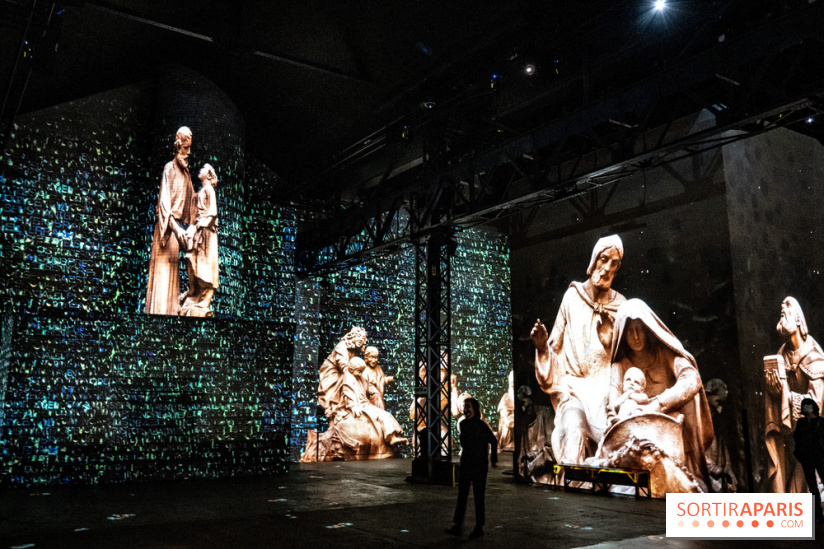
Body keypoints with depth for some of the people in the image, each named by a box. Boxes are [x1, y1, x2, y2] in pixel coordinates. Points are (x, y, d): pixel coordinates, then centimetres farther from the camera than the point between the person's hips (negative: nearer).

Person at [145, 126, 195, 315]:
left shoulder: (186, 174, 17)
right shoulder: (169, 169, -6)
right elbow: (164, 202, -16)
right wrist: (175, 227, -25)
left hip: (176, 225, 8)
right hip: (166, 226, -8)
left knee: (173, 270, 8)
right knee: (163, 270, -9)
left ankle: (170, 310, 11)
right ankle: (158, 310, -9)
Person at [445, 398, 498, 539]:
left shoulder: (481, 425, -12)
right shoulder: (463, 424, 7)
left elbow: (494, 441, -3)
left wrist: (494, 459, 1)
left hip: (479, 466, -6)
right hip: (465, 464, 6)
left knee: (479, 497, 1)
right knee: (461, 495, 2)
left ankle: (479, 528, 10)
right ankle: (457, 526, 3)